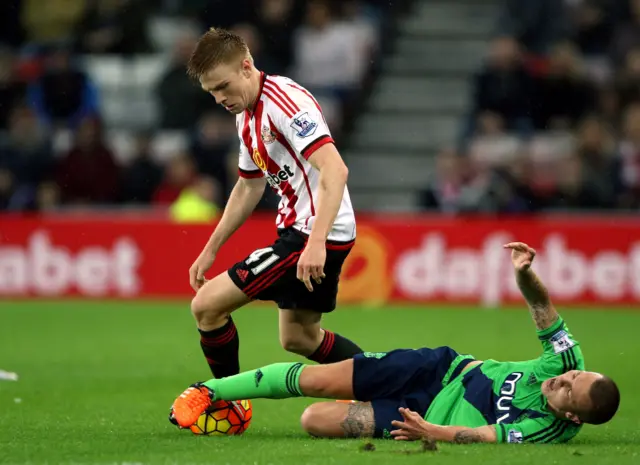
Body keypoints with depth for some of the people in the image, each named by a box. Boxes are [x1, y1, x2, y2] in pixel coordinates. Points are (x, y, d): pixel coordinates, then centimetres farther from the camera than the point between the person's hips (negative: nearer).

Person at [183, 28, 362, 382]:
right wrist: (210, 250, 24)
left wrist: (316, 242, -39)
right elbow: (248, 189, 25)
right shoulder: (246, 116, 12)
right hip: (296, 230, 10)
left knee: (207, 305, -11)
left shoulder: (285, 100, -19)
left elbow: (335, 170, -30)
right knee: (298, 337, 22)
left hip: (318, 236, -10)